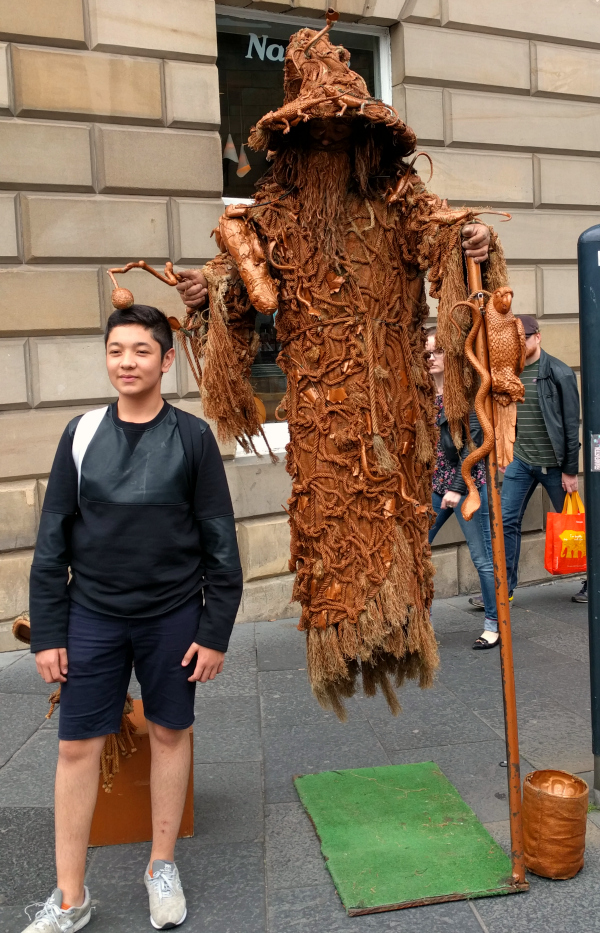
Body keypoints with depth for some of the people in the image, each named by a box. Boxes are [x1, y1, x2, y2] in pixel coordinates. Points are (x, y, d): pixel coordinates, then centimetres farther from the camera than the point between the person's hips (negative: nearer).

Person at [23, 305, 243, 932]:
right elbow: (53, 542, 2)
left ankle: (162, 867, 33)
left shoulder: (192, 438, -5)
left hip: (172, 616, -1)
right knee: (77, 746, 5)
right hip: (92, 616, 1)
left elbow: (220, 543, -3)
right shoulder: (82, 434, 0)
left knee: (170, 733, 12)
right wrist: (47, 633, 0)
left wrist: (216, 632, -6)